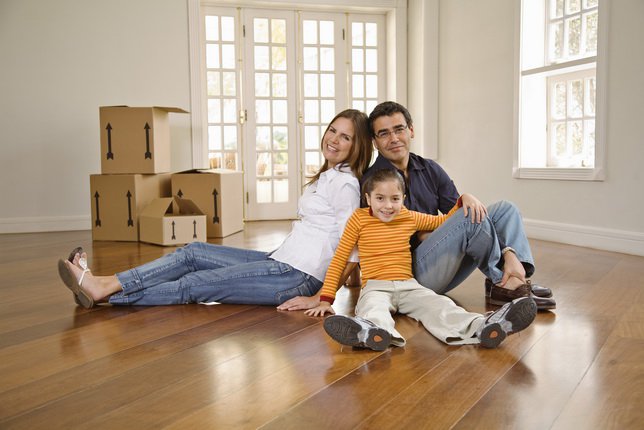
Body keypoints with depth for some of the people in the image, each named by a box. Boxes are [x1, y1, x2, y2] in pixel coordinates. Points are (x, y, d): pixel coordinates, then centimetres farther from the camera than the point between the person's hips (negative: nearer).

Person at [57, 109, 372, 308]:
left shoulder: (345, 183, -11)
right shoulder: (327, 176, 18)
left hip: (298, 275, -9)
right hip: (282, 261, 9)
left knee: (193, 285, -7)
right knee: (192, 253, 3)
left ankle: (105, 293, 0)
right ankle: (105, 285, 2)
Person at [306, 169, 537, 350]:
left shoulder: (410, 218, 12)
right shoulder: (359, 219, 1)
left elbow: (443, 221, 28)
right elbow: (339, 259, 3)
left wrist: (464, 200, 10)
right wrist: (326, 299, -3)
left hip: (408, 285, 3)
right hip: (375, 286, -3)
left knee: (437, 305, -26)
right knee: (373, 308, -37)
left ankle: (481, 327, -52)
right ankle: (373, 332, -72)